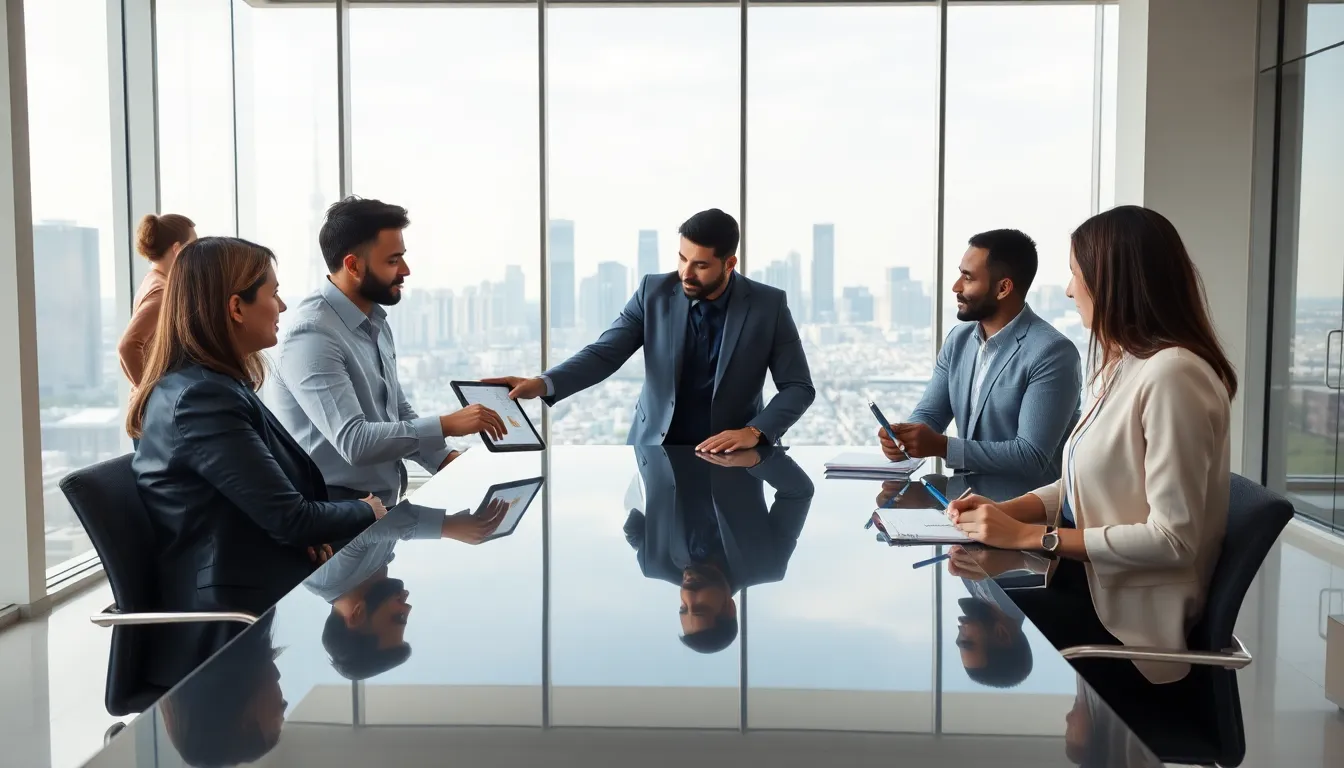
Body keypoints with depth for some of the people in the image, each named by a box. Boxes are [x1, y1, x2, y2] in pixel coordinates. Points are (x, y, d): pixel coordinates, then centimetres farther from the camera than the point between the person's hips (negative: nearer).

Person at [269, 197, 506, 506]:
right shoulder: (313, 337, -19)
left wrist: (449, 459, -1)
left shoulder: (376, 324, 8)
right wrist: (447, 424, -20)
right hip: (337, 511, -7)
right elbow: (354, 441, -25)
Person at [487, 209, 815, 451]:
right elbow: (604, 353, -10)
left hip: (730, 452, -1)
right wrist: (542, 384, -27)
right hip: (656, 448, 1)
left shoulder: (769, 305, -8)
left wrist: (755, 432, -23)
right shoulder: (654, 292, -5)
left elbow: (798, 387, -6)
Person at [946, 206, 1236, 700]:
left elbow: (1174, 539, -23)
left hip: (1126, 615, -8)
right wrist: (1005, 511, -4)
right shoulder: (1119, 367, 10)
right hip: (1086, 576, 8)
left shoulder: (1171, 374, -21)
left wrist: (1031, 536, -21)